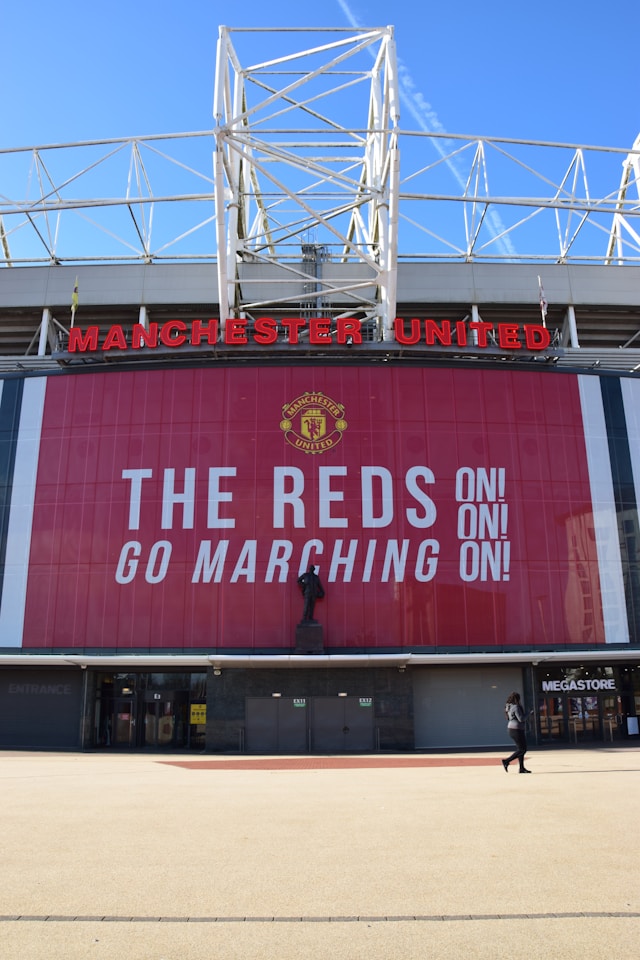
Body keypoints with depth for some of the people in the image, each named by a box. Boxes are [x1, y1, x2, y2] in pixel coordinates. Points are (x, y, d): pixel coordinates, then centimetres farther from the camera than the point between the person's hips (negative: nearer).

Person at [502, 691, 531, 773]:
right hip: (517, 730, -10)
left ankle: (522, 768, 17)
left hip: (511, 729, 10)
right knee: (522, 749, -3)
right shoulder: (516, 707, -18)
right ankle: (506, 761, -7)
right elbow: (521, 719, -22)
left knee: (520, 748, 15)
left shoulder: (508, 707, 11)